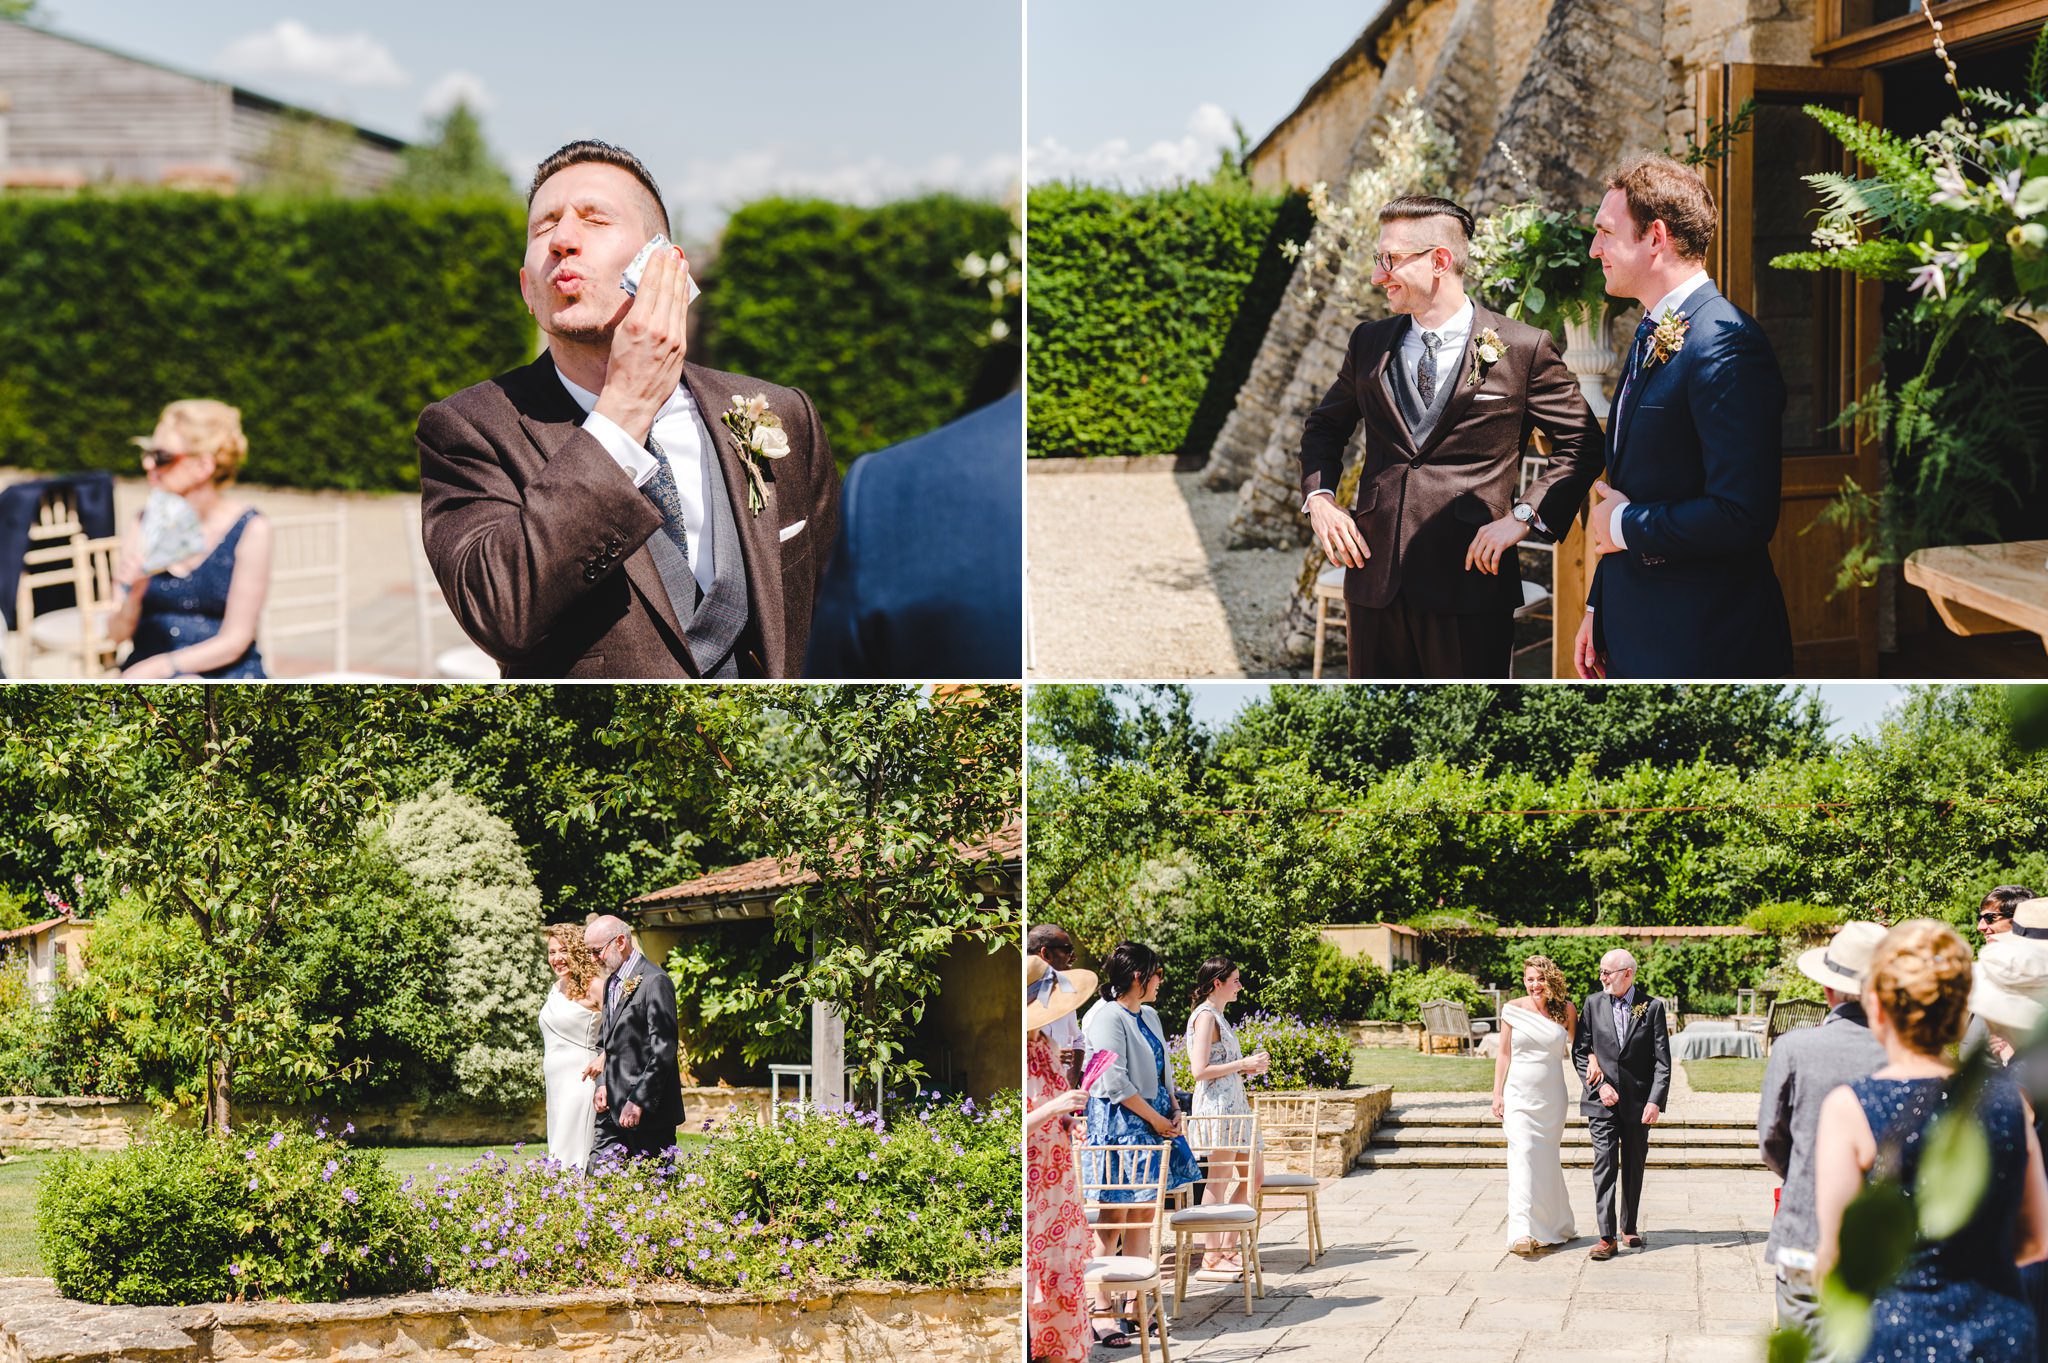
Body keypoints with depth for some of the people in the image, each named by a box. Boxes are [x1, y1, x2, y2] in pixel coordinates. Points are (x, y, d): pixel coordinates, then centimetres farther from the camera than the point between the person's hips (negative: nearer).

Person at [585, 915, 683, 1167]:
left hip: (649, 1111, -8)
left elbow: (664, 1050, -17)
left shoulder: (655, 981, -12)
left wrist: (638, 1101, -19)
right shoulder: (612, 983, 16)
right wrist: (603, 1084, 7)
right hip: (613, 1108, 8)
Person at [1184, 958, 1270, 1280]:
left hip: (1233, 1103, 11)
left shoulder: (1218, 1017, 18)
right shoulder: (1205, 1016, -13)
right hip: (1216, 1106, -11)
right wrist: (1242, 1064, -15)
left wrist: (1251, 1066, 10)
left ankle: (1226, 1249, 18)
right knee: (1220, 1180, -7)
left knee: (1254, 1175, 14)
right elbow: (1200, 1070, -21)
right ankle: (1211, 1261, -3)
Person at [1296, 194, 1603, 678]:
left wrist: (1523, 516, -10)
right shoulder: (1369, 343, 11)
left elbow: (1580, 443, 2)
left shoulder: (1524, 350, -3)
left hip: (1468, 582, -4)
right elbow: (1325, 425, 25)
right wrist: (1318, 496, 8)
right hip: (1375, 580, 4)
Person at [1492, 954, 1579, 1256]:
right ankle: (1523, 1233, -20)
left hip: (1551, 1096, 1)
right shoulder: (1513, 1011, -1)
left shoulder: (1565, 1010, 1)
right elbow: (1504, 1054, 4)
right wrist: (1497, 1093, 2)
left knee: (1548, 1160, 9)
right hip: (1519, 1093, -1)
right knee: (1522, 1155, -13)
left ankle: (1553, 1225, 26)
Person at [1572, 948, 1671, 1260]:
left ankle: (1629, 1227, 27)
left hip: (1637, 1102, 0)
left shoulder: (1652, 1008, 0)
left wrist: (1655, 1101, -12)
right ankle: (1606, 1237, -13)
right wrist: (1599, 1084, -7)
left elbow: (1662, 1060, -3)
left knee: (1634, 1167, 11)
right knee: (1605, 1164, -10)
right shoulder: (1593, 1004, 4)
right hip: (1602, 1099, 0)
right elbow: (1580, 1052, 6)